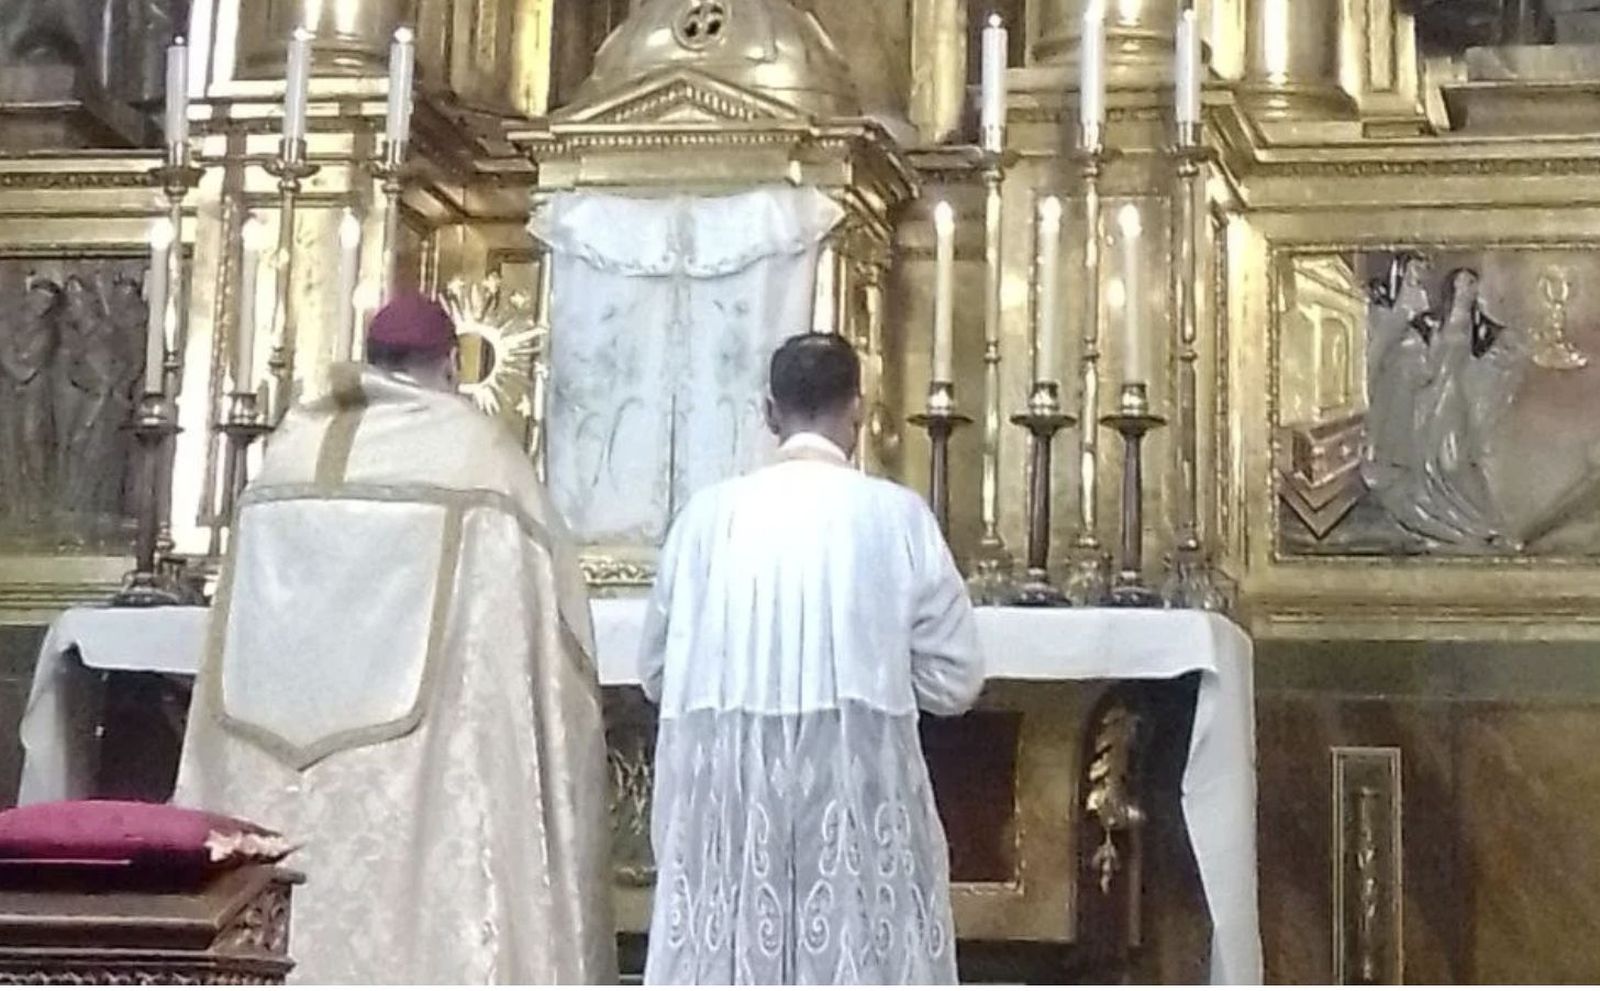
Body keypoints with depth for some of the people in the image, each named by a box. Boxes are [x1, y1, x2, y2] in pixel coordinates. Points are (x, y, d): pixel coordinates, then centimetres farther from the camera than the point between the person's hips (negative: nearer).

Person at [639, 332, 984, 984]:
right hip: (860, 799, -2)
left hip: (726, 801, 2)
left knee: (732, 958, 8)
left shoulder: (709, 514, 0)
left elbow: (657, 672, 10)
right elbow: (955, 681, -1)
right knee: (859, 961, 5)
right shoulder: (897, 515, -4)